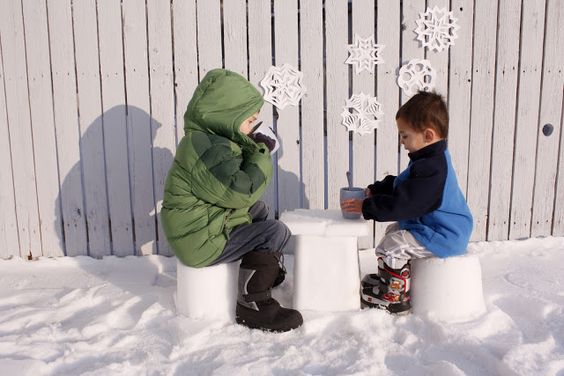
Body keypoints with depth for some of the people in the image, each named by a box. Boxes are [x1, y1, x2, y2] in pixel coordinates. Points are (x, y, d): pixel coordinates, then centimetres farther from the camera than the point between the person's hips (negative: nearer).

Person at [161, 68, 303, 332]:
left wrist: (256, 149, 4)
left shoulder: (209, 139, 11)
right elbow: (241, 192, -28)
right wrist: (260, 155, -15)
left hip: (208, 224, 11)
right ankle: (252, 305, -8)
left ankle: (272, 270, 27)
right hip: (201, 243, -11)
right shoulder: (205, 147, -23)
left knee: (259, 210, 21)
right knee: (276, 232, -13)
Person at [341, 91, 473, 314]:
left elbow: (401, 204, -30)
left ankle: (395, 298, -2)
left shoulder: (431, 169, -29)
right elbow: (398, 184, 18)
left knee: (392, 246, -18)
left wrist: (366, 207, -21)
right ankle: (386, 280, 33)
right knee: (393, 231, 24)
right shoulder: (432, 159, 7)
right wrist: (375, 190, 4)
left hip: (442, 237, -12)